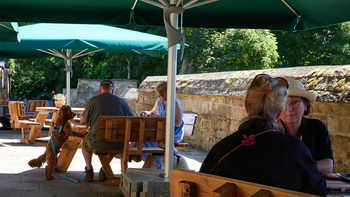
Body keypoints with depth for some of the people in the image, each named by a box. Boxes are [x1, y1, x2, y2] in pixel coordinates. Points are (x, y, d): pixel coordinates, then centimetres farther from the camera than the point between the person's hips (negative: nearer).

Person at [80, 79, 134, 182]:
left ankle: (89, 170, 29)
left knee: (85, 141, 34)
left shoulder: (92, 101, -3)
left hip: (97, 142, -2)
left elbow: (82, 121, 6)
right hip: (118, 144, 2)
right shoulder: (121, 101, 2)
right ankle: (104, 170, 32)